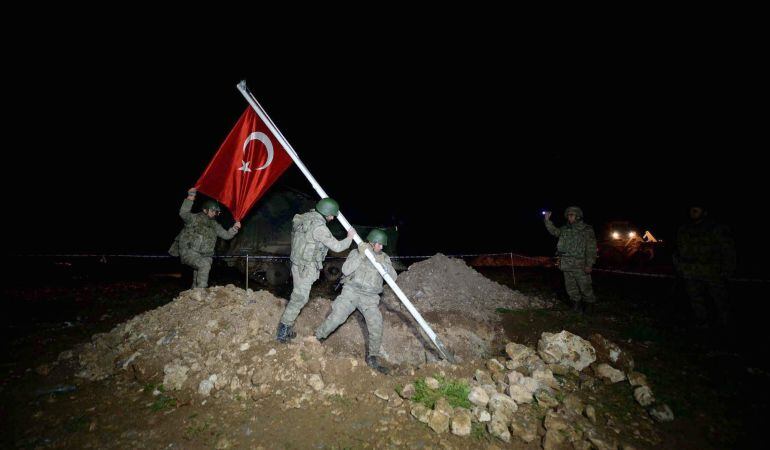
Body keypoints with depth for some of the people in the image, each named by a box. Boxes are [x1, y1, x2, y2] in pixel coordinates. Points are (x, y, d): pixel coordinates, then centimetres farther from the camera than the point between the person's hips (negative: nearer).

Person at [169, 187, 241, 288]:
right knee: (205, 265, -28)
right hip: (188, 252, -7)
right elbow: (183, 213, -26)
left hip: (203, 255, 7)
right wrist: (190, 198, -35)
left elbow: (226, 235, 10)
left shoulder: (214, 225, 12)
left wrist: (234, 228, -9)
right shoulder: (195, 219, -5)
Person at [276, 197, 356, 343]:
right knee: (300, 298, 1)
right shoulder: (319, 228, -23)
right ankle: (283, 332, 11)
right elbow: (336, 246, -17)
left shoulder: (306, 217, 2)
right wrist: (349, 238, -1)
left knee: (298, 296, 18)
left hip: (298, 264, 9)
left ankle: (285, 330, 29)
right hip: (306, 268, -9)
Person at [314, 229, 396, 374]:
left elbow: (393, 277, -3)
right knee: (336, 317, -17)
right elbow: (346, 270, -11)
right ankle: (317, 338, 10)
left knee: (376, 325, -13)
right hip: (351, 291, -1)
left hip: (370, 297, 2)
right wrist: (361, 255, -19)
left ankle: (373, 358, 8)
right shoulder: (356, 253, 3)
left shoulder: (384, 258, 9)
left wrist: (382, 263, -19)